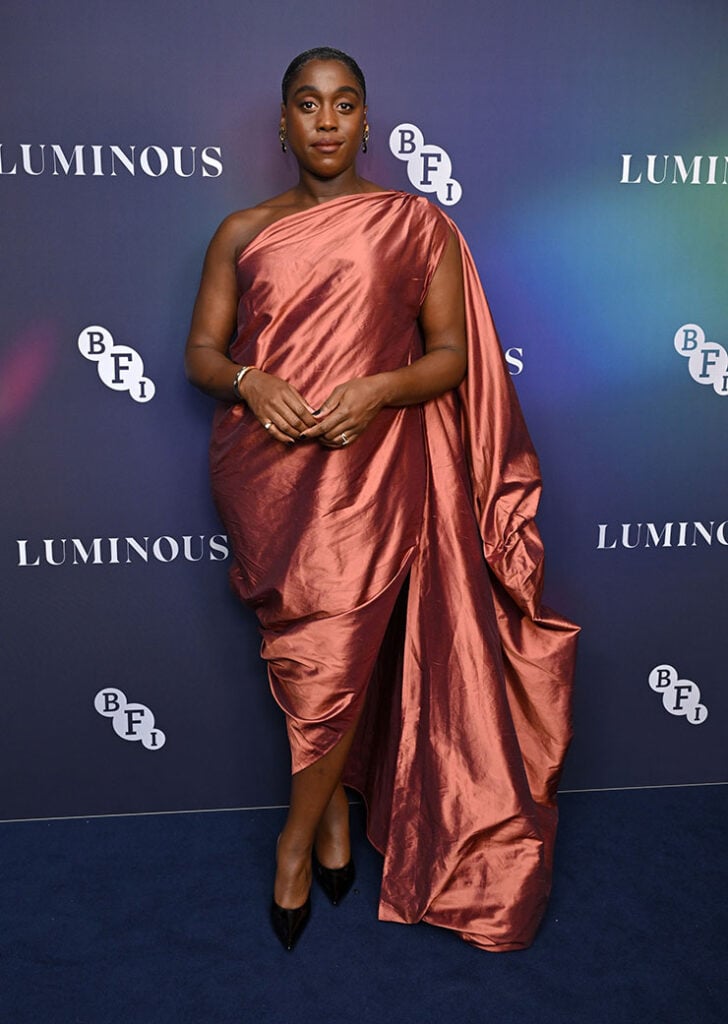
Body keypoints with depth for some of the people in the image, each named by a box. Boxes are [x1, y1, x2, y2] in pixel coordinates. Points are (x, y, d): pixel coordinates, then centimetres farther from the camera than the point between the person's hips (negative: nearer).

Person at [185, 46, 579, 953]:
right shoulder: (242, 232, 10)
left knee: (335, 654, -4)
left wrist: (377, 388, -17)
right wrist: (249, 382, -14)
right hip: (263, 470, 3)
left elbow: (451, 354, 2)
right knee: (303, 652, 9)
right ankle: (339, 808, 34)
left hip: (368, 470, -2)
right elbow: (202, 352, 8)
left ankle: (297, 834, 22)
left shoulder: (418, 225, 5)